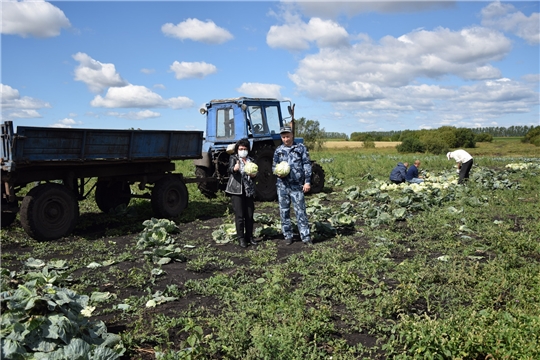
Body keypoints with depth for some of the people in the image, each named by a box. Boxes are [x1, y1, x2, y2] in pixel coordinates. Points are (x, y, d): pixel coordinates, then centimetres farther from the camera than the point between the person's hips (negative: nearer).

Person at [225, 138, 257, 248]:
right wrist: (234, 168, -41)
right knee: (239, 215, -4)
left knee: (249, 215, 6)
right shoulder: (233, 158, 3)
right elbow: (230, 169, -17)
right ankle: (241, 238, 6)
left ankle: (249, 236, 18)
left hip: (249, 190, 4)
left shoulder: (251, 160, 15)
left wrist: (253, 175, -3)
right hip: (237, 190, -4)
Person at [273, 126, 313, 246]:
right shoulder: (278, 150, 11)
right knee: (284, 211, 7)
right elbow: (274, 166, 18)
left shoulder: (301, 148, 4)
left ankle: (306, 237, 4)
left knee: (300, 211, -3)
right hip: (282, 185, 3)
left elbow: (307, 165, 1)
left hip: (297, 185, -3)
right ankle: (288, 236, 19)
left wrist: (307, 181, -7)